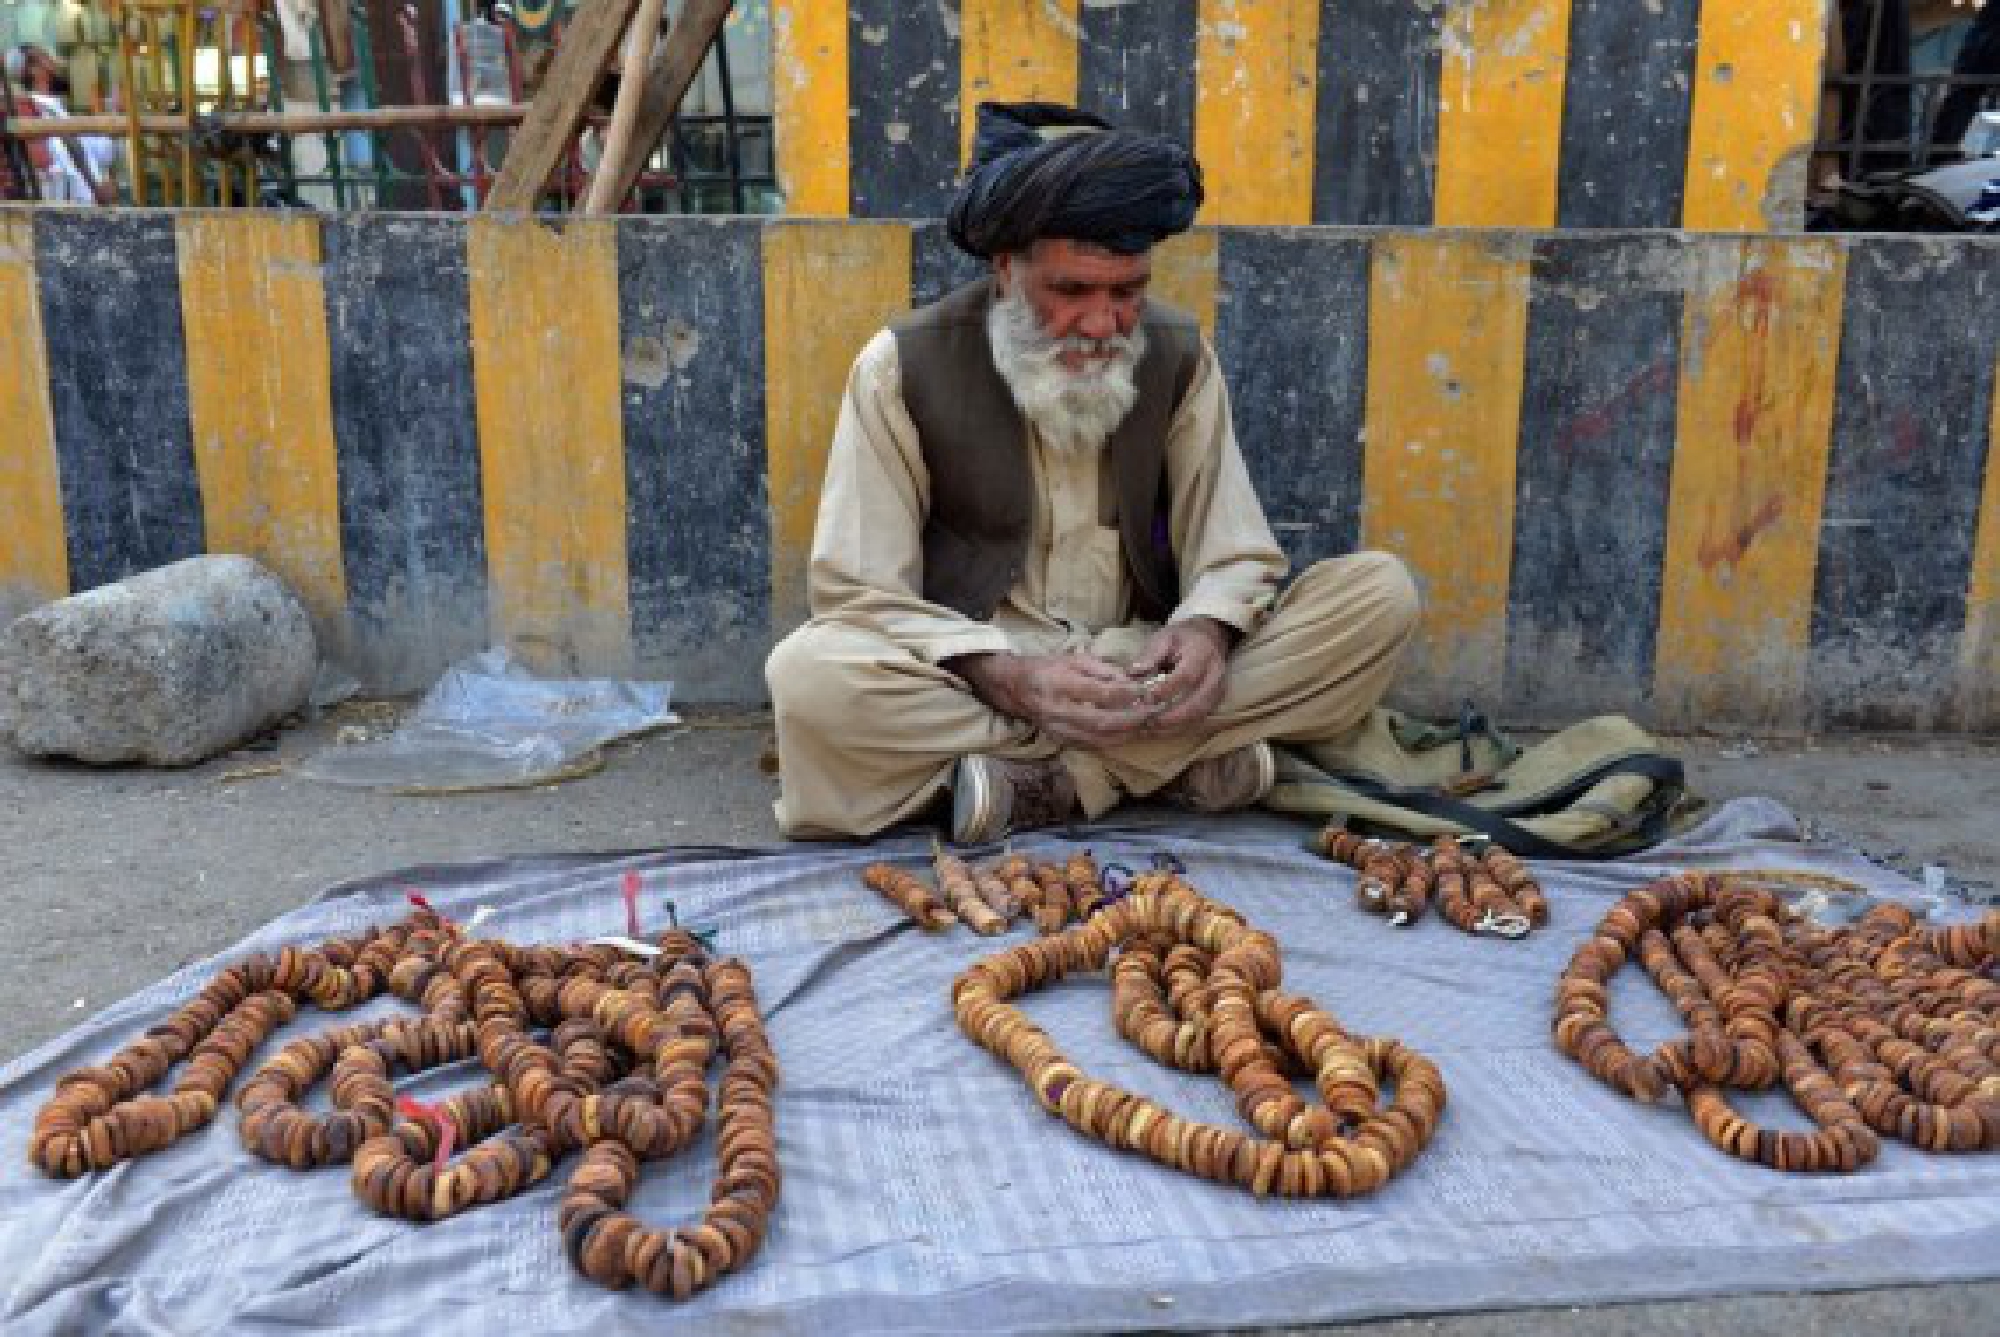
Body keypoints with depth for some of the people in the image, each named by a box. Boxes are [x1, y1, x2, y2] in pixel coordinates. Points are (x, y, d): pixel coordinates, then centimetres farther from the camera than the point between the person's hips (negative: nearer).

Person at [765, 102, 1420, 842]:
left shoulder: (1179, 355, 1)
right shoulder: (902, 366, -8)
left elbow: (1234, 552, 2)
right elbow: (860, 589, -12)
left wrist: (1206, 628, -23)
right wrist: (1007, 678, -29)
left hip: (1140, 673, 3)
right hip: (972, 680, -2)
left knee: (1381, 593, -16)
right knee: (806, 675, -34)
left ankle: (1037, 784, -22)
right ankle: (1179, 759, -23)